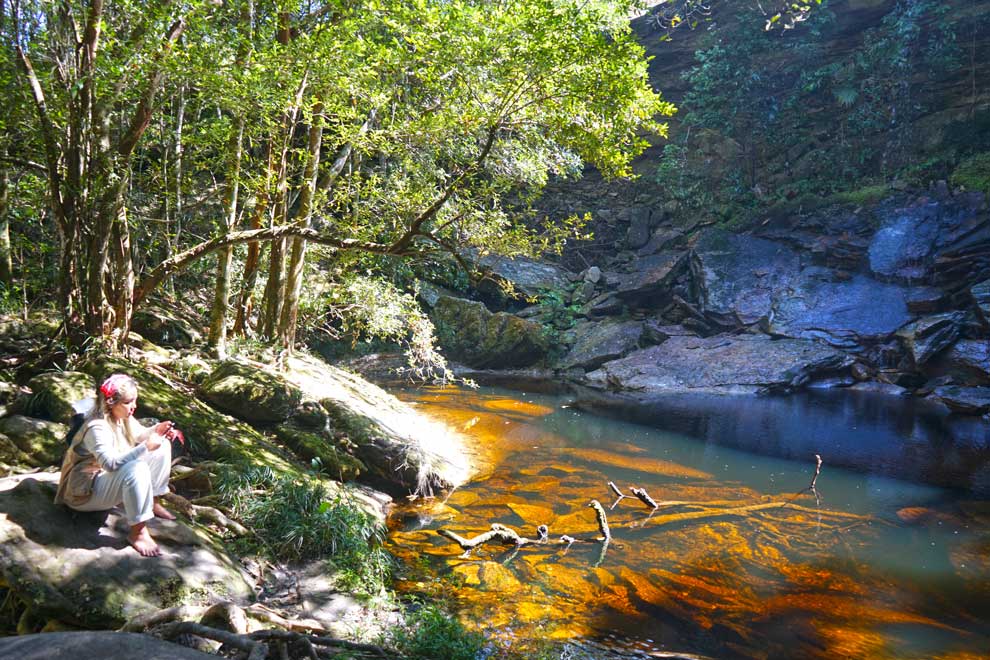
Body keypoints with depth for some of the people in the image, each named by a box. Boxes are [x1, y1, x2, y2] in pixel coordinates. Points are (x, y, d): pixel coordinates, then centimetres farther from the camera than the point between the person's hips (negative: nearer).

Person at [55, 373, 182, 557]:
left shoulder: (123, 417, -3)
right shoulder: (97, 427, -29)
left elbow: (139, 435, 10)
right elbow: (111, 463, -41)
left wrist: (158, 429, -12)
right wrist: (146, 447, -43)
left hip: (111, 477, 10)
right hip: (85, 492, -10)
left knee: (162, 445, 3)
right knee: (137, 470, -38)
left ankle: (153, 502, 11)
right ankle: (137, 532, -27)